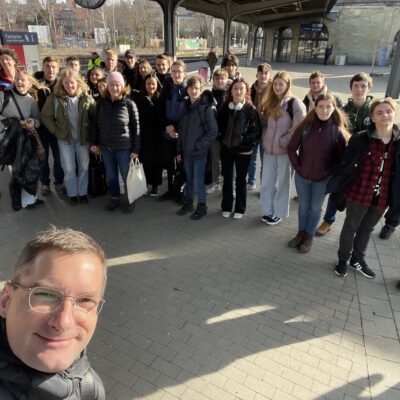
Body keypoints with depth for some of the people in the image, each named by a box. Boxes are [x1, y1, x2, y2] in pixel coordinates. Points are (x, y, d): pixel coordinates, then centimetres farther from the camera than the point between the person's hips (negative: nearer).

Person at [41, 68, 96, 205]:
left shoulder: (86, 97, -9)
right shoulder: (55, 97, -9)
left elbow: (95, 117, -4)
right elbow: (46, 116, -3)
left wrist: (91, 132, -9)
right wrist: (56, 131, -7)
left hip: (83, 138, 1)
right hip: (65, 138, 0)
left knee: (84, 167, 9)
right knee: (69, 169, 5)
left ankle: (83, 192, 26)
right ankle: (72, 194, 23)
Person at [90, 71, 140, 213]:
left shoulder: (129, 104, -8)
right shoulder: (101, 103, 3)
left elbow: (136, 128, -7)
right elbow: (96, 124, 11)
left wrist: (135, 149, -9)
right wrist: (94, 142, 6)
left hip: (124, 148, -4)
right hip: (105, 147, 4)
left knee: (126, 176, 7)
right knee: (111, 176, 15)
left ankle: (130, 200, 26)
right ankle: (114, 198, 34)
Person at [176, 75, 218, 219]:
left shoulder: (206, 107, -10)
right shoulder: (186, 107, 7)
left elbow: (213, 131, -13)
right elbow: (181, 130, 12)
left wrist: (198, 145, -13)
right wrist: (179, 150, 10)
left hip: (199, 152, -5)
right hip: (186, 151, 6)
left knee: (198, 181, 1)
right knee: (189, 179, 16)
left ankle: (202, 206, 18)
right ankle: (188, 203, 31)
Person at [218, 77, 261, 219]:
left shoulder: (251, 109, -9)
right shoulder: (225, 107, 0)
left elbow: (257, 131, -8)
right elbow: (219, 126, 8)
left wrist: (245, 140, -16)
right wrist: (222, 139, 0)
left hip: (243, 150, -3)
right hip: (226, 149, 3)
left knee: (240, 180, 9)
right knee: (227, 179, 13)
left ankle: (240, 209, 24)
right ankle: (226, 207, 28)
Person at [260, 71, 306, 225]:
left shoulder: (295, 103, -12)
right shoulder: (270, 102, 9)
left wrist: (283, 142, -15)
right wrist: (265, 139, 4)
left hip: (286, 149, -6)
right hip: (269, 148, 6)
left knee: (283, 182, 8)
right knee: (266, 181, 11)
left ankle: (279, 212, 21)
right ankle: (267, 209, 26)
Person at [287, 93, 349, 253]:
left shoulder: (338, 131, -13)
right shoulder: (305, 127, -10)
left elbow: (341, 158, -7)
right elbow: (291, 148, -2)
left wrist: (328, 172, -11)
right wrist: (297, 166, -6)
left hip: (323, 179, -1)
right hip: (302, 176, 1)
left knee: (315, 208, 14)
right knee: (303, 206, 17)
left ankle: (309, 237, 32)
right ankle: (301, 233, 36)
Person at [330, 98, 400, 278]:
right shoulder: (360, 138, -14)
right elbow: (347, 165, -11)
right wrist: (335, 187, -13)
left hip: (383, 196, 4)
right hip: (359, 193, -4)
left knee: (367, 228, 22)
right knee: (351, 226, 14)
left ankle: (358, 259, 42)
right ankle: (343, 259, 34)